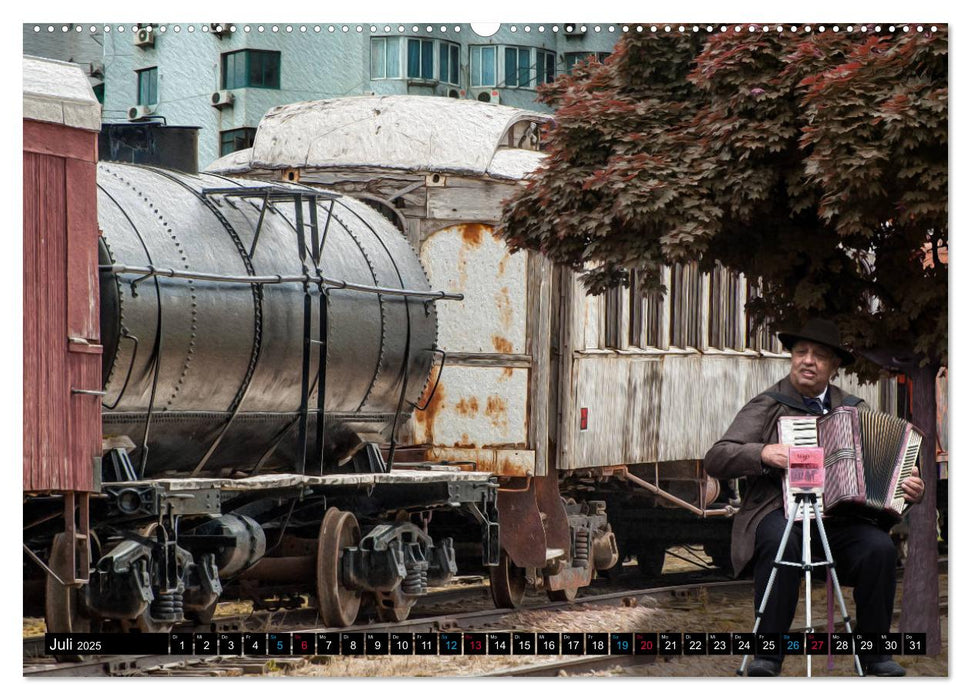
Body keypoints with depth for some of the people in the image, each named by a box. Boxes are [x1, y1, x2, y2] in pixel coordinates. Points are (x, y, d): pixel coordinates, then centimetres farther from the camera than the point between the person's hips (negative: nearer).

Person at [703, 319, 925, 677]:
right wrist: (763, 453, -19)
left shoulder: (853, 409, 17)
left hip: (840, 518, 3)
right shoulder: (766, 407, 5)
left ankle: (873, 651, -11)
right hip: (780, 514, -3)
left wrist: (908, 489, -1)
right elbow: (715, 459, -3)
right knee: (780, 543, -37)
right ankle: (768, 654, -29)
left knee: (879, 547, -26)